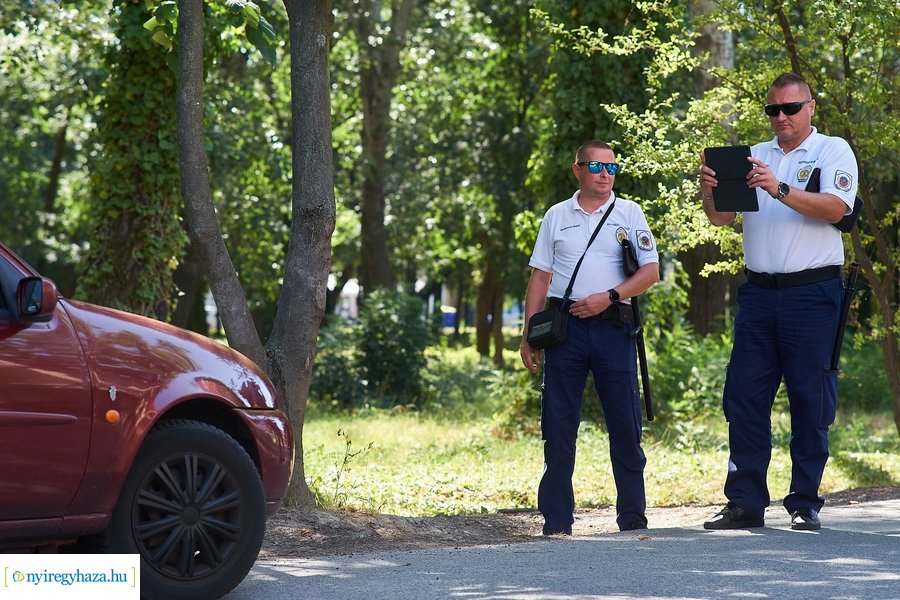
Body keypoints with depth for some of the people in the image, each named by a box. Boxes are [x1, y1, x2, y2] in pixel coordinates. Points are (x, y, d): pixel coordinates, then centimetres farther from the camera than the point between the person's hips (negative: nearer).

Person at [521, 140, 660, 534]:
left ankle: (633, 516, 6)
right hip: (565, 325, 1)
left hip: (612, 325, -1)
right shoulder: (556, 216, 12)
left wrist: (608, 297, -11)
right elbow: (540, 278, 12)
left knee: (625, 424, -1)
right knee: (558, 426, -1)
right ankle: (557, 520, 3)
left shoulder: (629, 213, 9)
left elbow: (650, 272, 2)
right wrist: (529, 336, 5)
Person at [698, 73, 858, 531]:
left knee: (811, 401, -2)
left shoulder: (833, 151, 3)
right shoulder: (754, 157, 17)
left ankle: (805, 505, 3)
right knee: (743, 396, 0)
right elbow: (721, 217, 12)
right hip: (758, 290, 5)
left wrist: (780, 190, -25)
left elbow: (835, 208, -14)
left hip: (812, 292, -4)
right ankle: (745, 502, 4)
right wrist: (709, 191, -10)